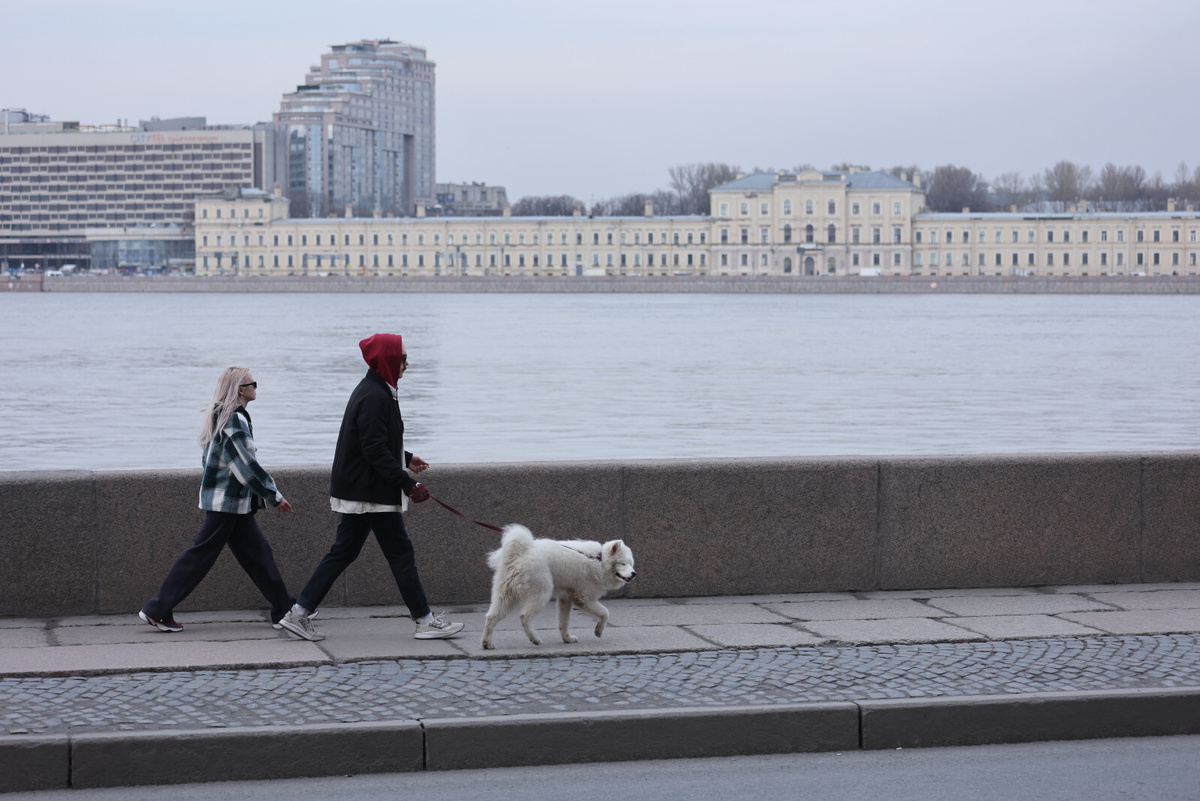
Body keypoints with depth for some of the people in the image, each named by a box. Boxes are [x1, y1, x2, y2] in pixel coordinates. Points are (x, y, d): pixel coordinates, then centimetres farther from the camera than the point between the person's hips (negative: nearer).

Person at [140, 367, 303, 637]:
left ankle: (284, 608, 14)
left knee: (257, 552, 10)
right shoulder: (235, 420, -18)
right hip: (228, 500, -10)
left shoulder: (222, 416, 12)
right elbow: (247, 465, -20)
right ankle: (158, 610, -1)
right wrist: (274, 496, -14)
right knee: (201, 554, -5)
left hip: (233, 501, 10)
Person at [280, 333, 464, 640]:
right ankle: (425, 621, 5)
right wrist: (408, 484, -24)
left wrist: (406, 458, 28)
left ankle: (300, 612, 11)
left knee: (344, 551, 11)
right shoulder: (374, 397, -19)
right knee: (400, 551, -2)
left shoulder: (372, 391, 14)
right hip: (373, 492, -10)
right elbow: (375, 450, -23)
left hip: (358, 490, 10)